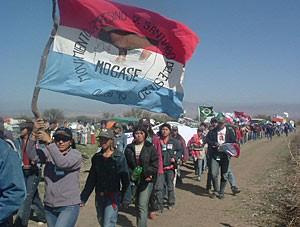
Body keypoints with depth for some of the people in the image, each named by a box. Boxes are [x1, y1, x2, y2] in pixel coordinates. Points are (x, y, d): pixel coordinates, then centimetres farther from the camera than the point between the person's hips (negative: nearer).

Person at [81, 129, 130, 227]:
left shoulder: (119, 157, -7)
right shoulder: (96, 157, 6)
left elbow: (125, 180, -5)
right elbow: (91, 179, 10)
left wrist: (125, 198, -6)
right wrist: (83, 197, 8)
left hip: (113, 197, -5)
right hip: (99, 197, 5)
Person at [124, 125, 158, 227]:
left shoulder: (150, 148, -2)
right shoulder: (129, 148, 6)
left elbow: (155, 164, -3)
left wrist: (149, 174, -17)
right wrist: (130, 174, -11)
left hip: (146, 180, -3)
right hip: (133, 180, 3)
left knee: (142, 206, -9)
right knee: (138, 205, 16)